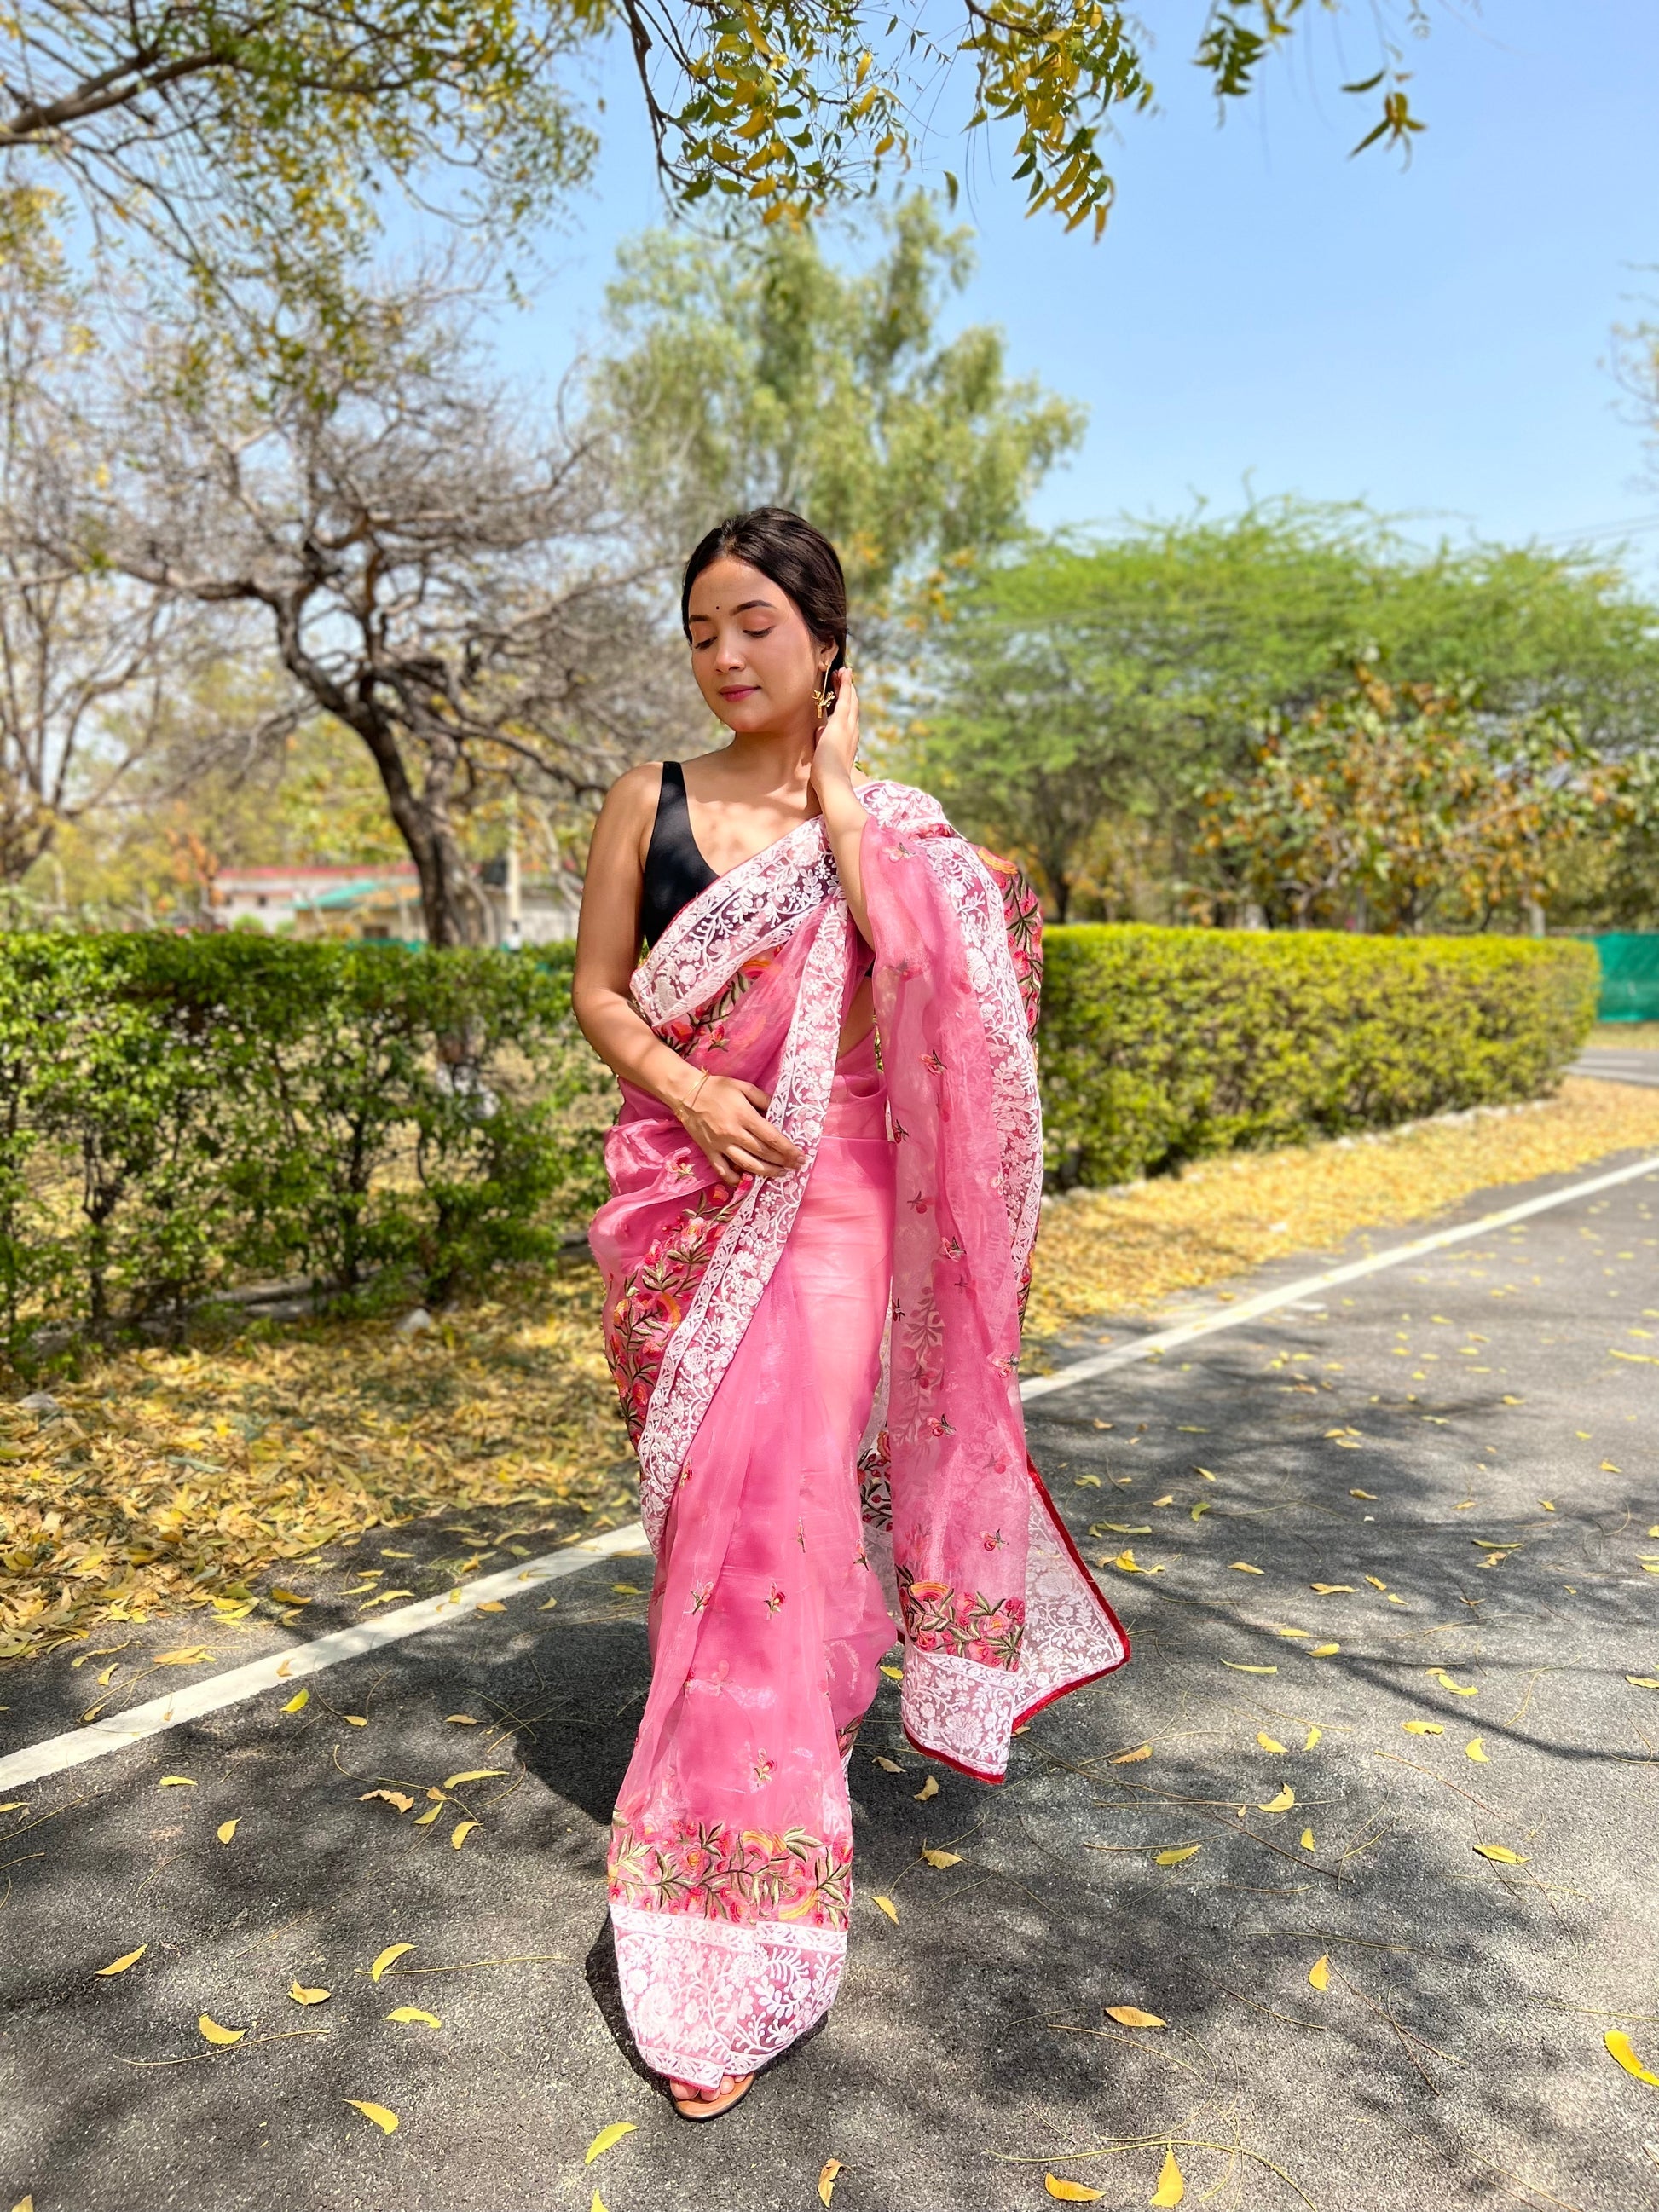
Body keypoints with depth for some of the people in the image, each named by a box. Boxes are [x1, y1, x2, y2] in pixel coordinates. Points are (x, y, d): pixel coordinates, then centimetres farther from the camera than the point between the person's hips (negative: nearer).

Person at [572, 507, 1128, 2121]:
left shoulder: (884, 814, 5)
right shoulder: (650, 803, 7)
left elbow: (922, 960, -13)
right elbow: (598, 990, 7)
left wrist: (834, 787, -6)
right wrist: (685, 1089, -11)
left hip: (831, 1187, -2)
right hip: (685, 1181, 3)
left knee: (776, 1487, -9)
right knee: (712, 1490, 9)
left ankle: (732, 1947, 2)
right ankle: (806, 1717, 37)